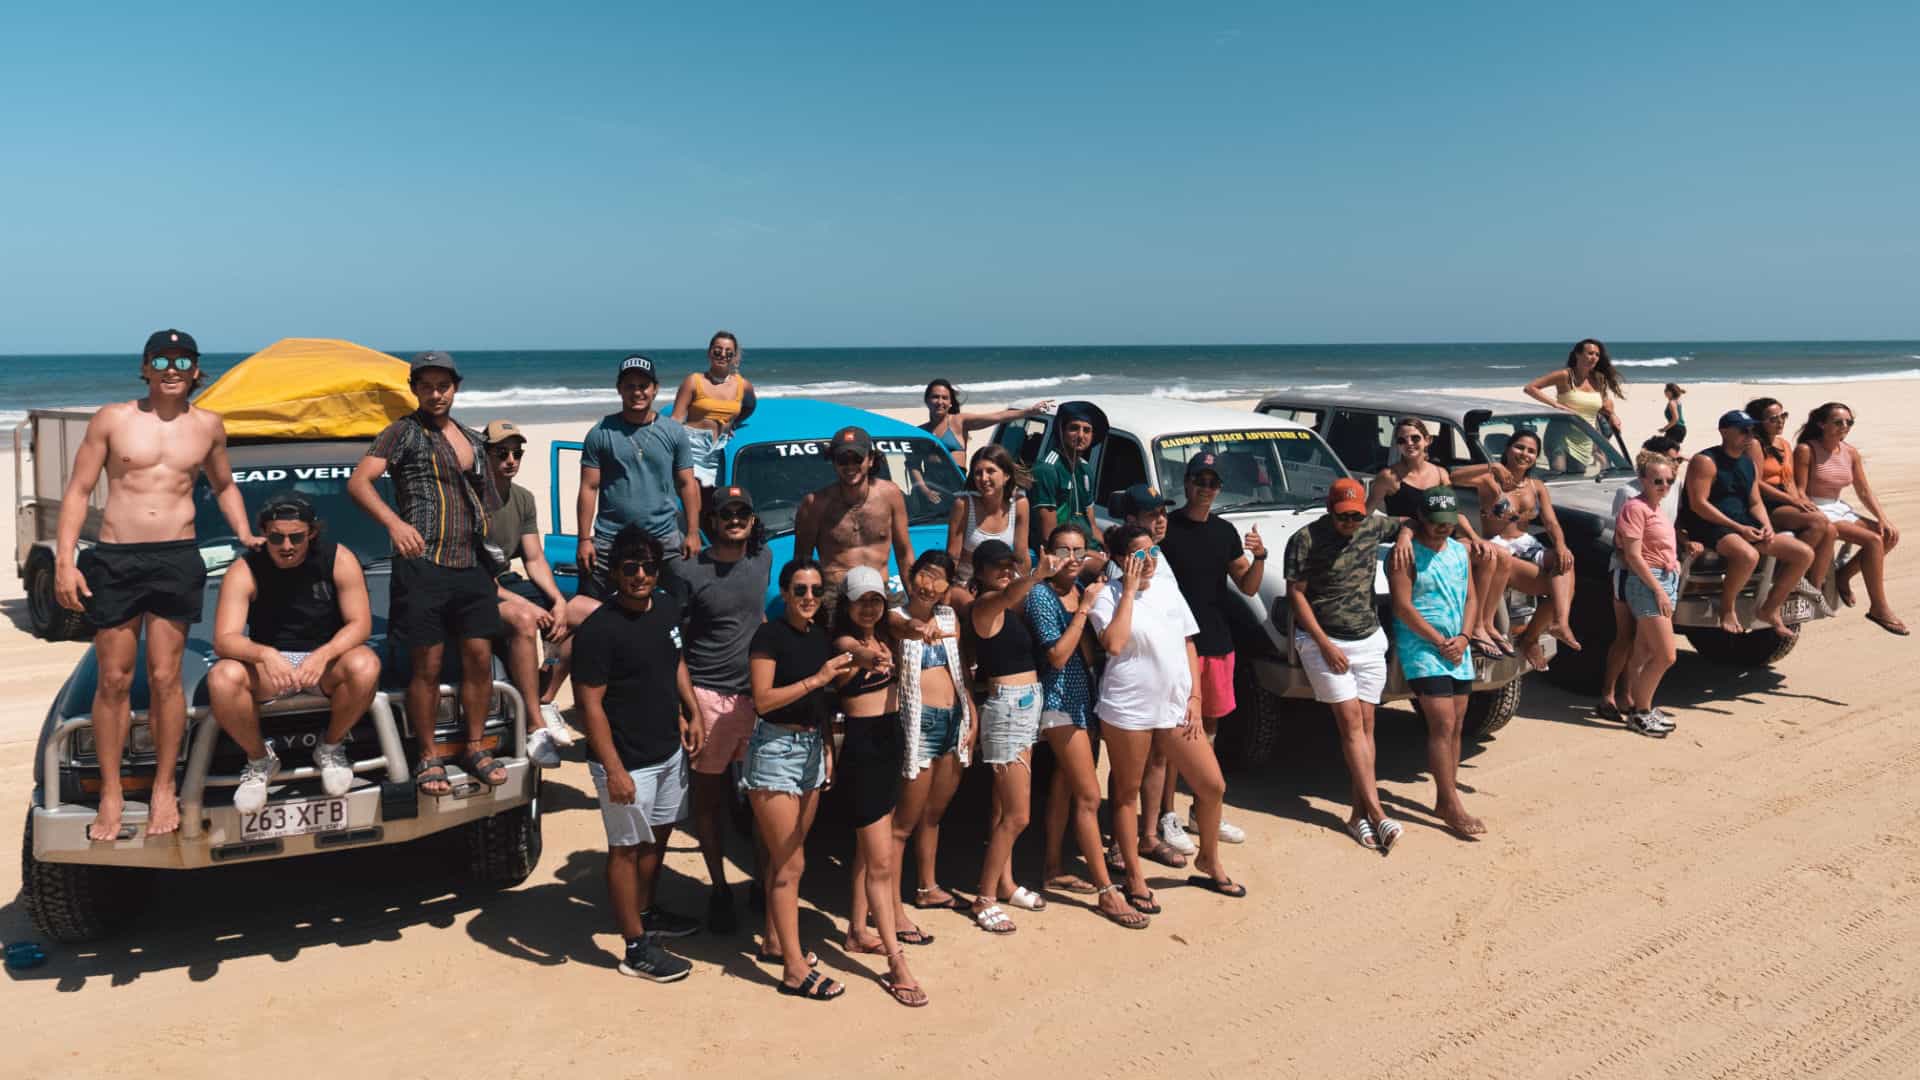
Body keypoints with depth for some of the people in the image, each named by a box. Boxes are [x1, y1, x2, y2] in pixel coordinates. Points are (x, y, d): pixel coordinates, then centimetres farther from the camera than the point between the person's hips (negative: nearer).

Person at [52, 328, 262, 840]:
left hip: (177, 559, 1)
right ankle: (111, 793, 16)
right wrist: (64, 561, -6)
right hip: (113, 559, -1)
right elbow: (78, 491, 1)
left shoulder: (207, 425, 7)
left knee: (164, 679, 4)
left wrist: (245, 535, 8)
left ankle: (164, 787, 17)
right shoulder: (111, 419, 1)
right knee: (113, 681, 5)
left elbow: (223, 486, 22)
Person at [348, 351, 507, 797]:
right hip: (422, 564, -5)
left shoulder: (473, 440, 17)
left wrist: (492, 538, 10)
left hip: (471, 564, 5)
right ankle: (428, 758, 12)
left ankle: (474, 748, 19)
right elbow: (358, 482, -11)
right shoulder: (404, 432, -1)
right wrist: (394, 523, -27)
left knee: (479, 657, 6)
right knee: (427, 664, 0)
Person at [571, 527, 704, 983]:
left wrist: (690, 714, 11)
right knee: (626, 849, 4)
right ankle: (637, 950, 14)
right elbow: (590, 704, -20)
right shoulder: (600, 629, -21)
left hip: (669, 750, 8)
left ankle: (646, 914, 41)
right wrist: (614, 771, -22)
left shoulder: (667, 608, 1)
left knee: (658, 835, 21)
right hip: (628, 761, -8)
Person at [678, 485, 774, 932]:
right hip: (710, 696, -4)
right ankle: (719, 890, 20)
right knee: (709, 798, 7)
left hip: (757, 693, 4)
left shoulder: (763, 559, 8)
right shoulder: (690, 572, -7)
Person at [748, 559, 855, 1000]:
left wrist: (828, 748, 11)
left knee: (784, 857, 16)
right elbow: (763, 699, -18)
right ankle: (795, 970, 1)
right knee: (790, 863, -5)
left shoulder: (822, 638, 9)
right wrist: (818, 678, -21)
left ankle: (773, 942, 30)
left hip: (812, 748, 7)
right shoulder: (770, 635, -11)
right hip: (775, 748, -7)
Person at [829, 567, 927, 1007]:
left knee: (868, 849, 19)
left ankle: (857, 930, 34)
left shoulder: (887, 638, 8)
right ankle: (896, 963, -2)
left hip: (891, 743, 8)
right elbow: (860, 653, -40)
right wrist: (869, 657, -61)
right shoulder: (845, 643, -17)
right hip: (861, 748, -8)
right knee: (881, 862, -6)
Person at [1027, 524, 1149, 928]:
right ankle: (1107, 892, -4)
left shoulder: (1083, 591, 8)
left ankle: (1053, 869, 28)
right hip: (1060, 701, -8)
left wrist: (1086, 604, -9)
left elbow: (1090, 655, 3)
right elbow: (1056, 656, -19)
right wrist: (1083, 610, -20)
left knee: (1064, 787, 16)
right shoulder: (1041, 595, -12)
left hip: (1085, 697, 8)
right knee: (1089, 796, -8)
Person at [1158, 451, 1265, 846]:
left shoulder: (1225, 531, 10)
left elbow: (1248, 588, 10)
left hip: (1217, 642, 6)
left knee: (1208, 727, 14)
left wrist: (1259, 557, -8)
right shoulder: (1166, 528, -6)